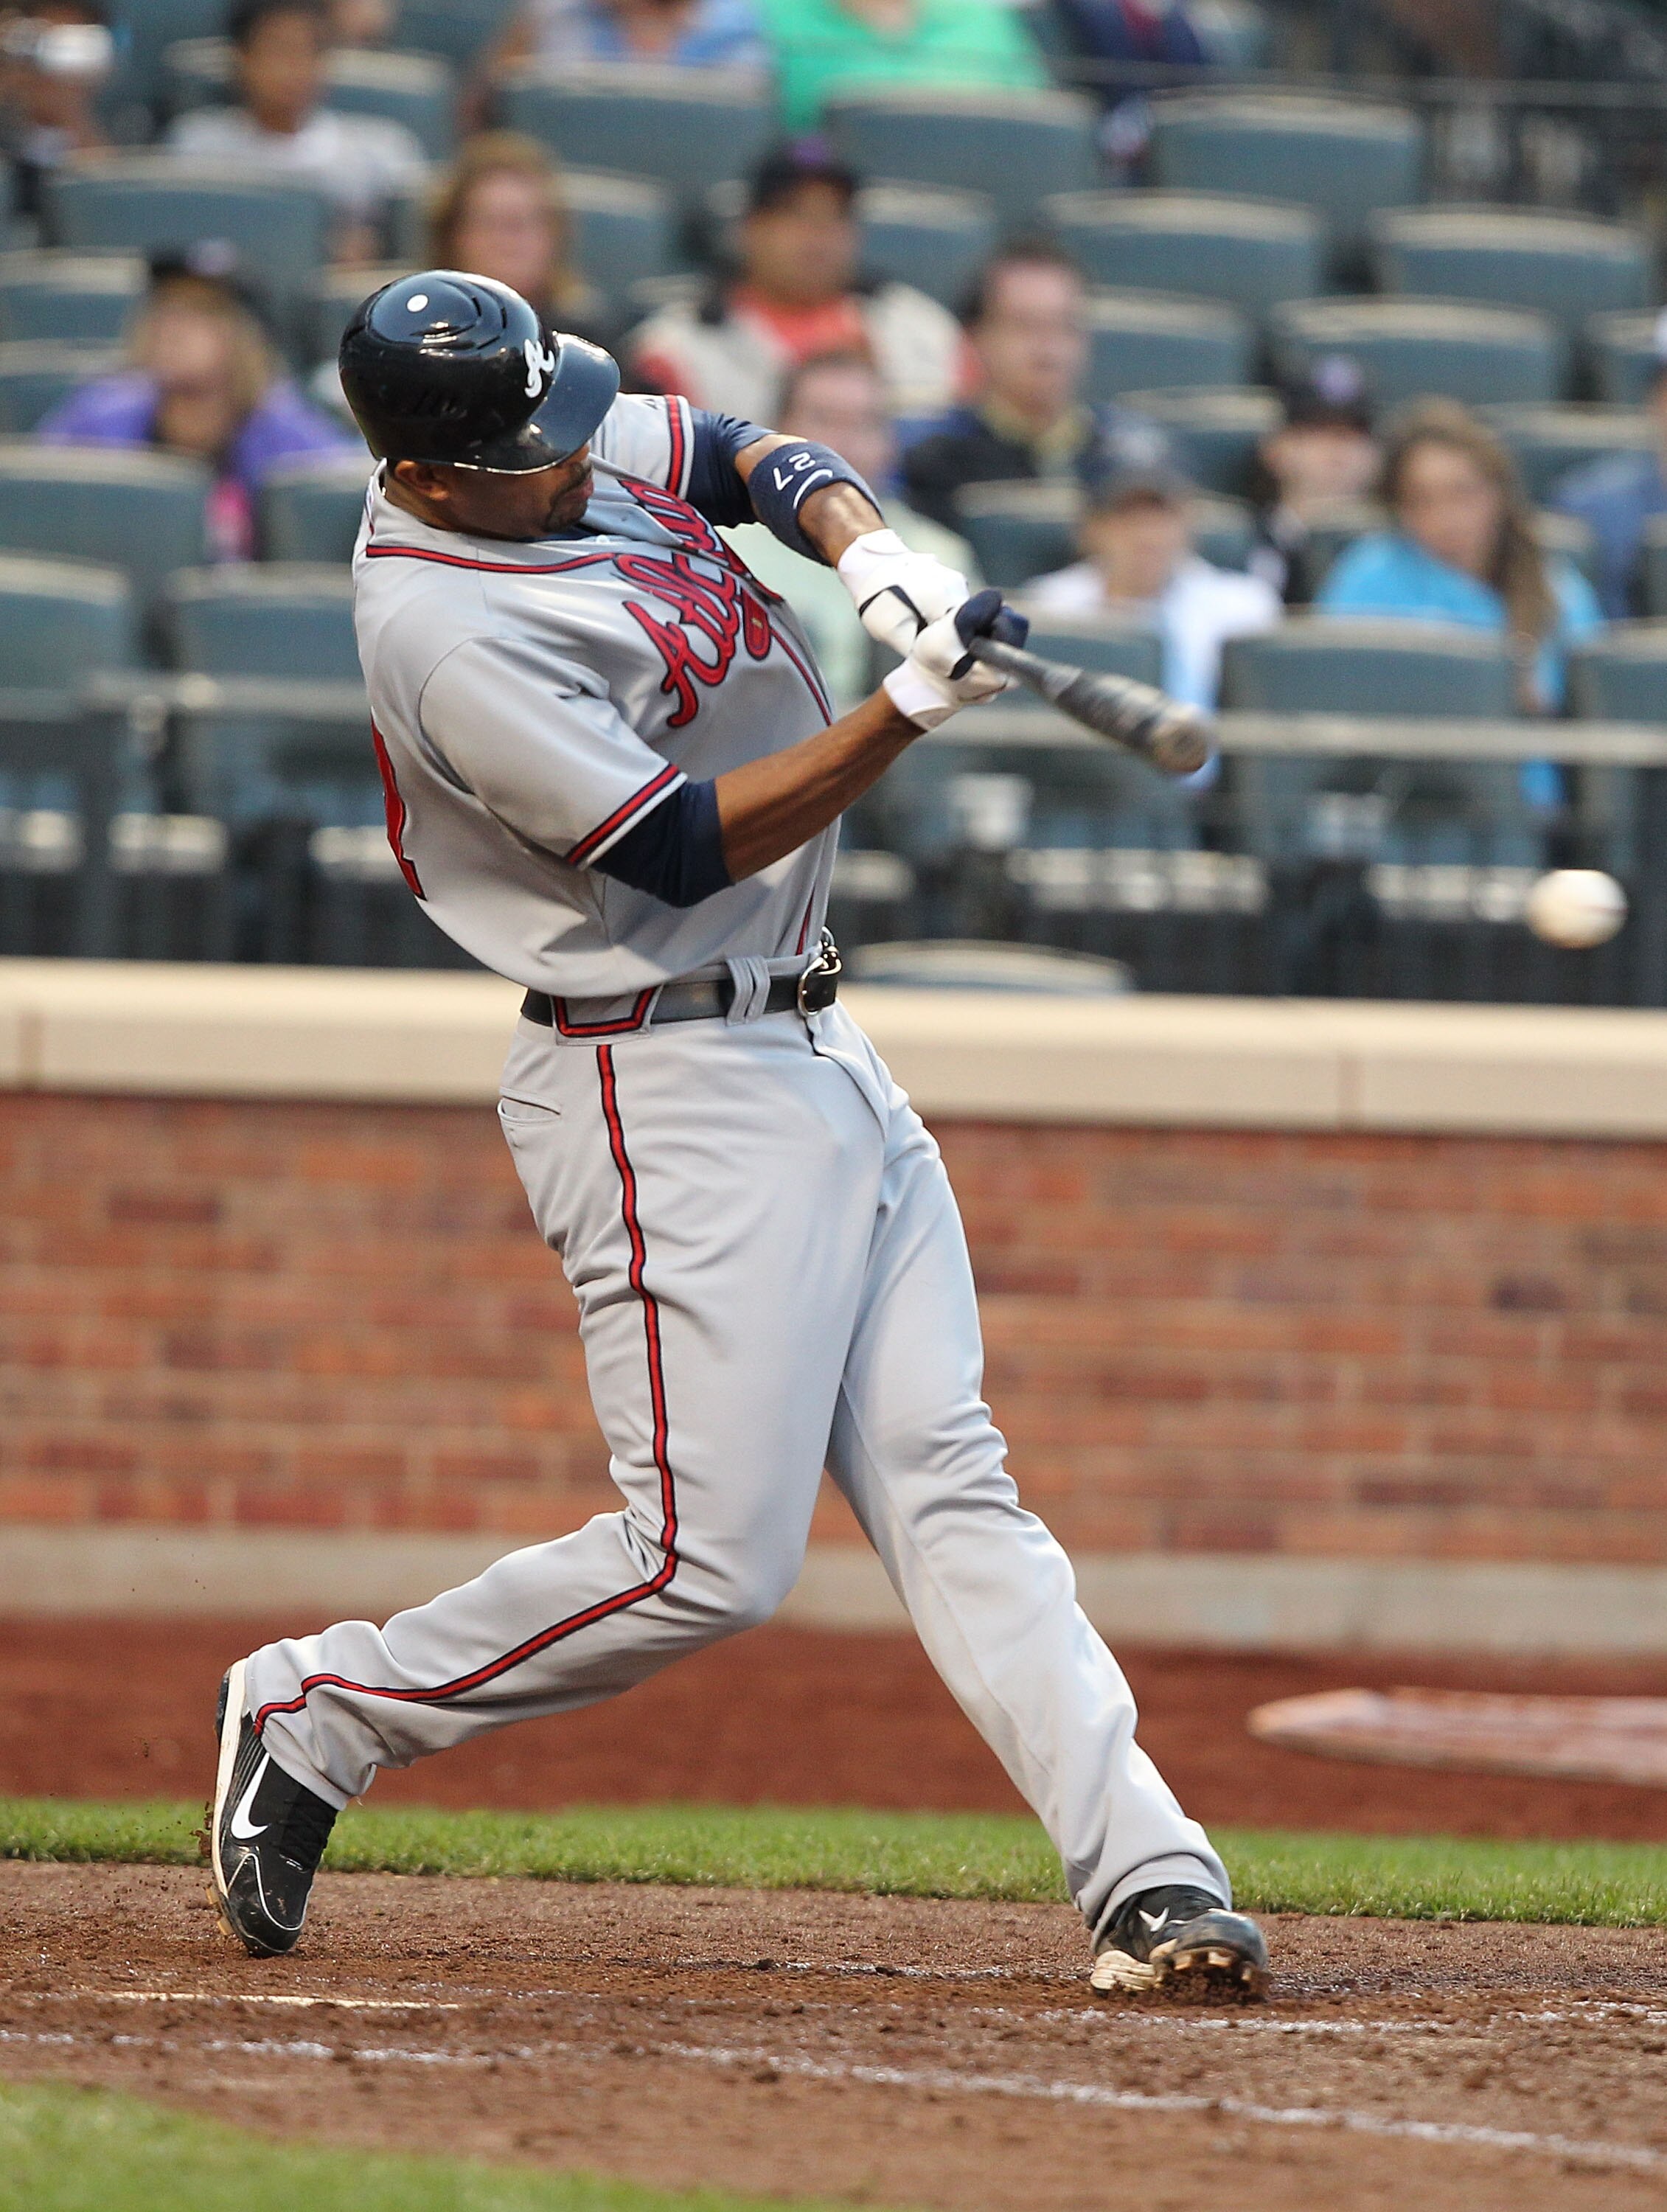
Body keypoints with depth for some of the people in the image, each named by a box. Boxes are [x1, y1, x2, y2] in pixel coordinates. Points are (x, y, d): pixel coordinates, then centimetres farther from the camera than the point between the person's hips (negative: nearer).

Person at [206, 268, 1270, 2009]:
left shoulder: (579, 451, 5)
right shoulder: (450, 636, -22)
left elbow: (754, 459, 19)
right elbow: (688, 846, -22)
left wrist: (865, 551, -3)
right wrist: (916, 706, -25)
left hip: (816, 1063, 9)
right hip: (668, 1095, -9)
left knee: (947, 1488, 2)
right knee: (711, 1560, -10)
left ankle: (1146, 1879, -4)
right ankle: (319, 1715, 6)